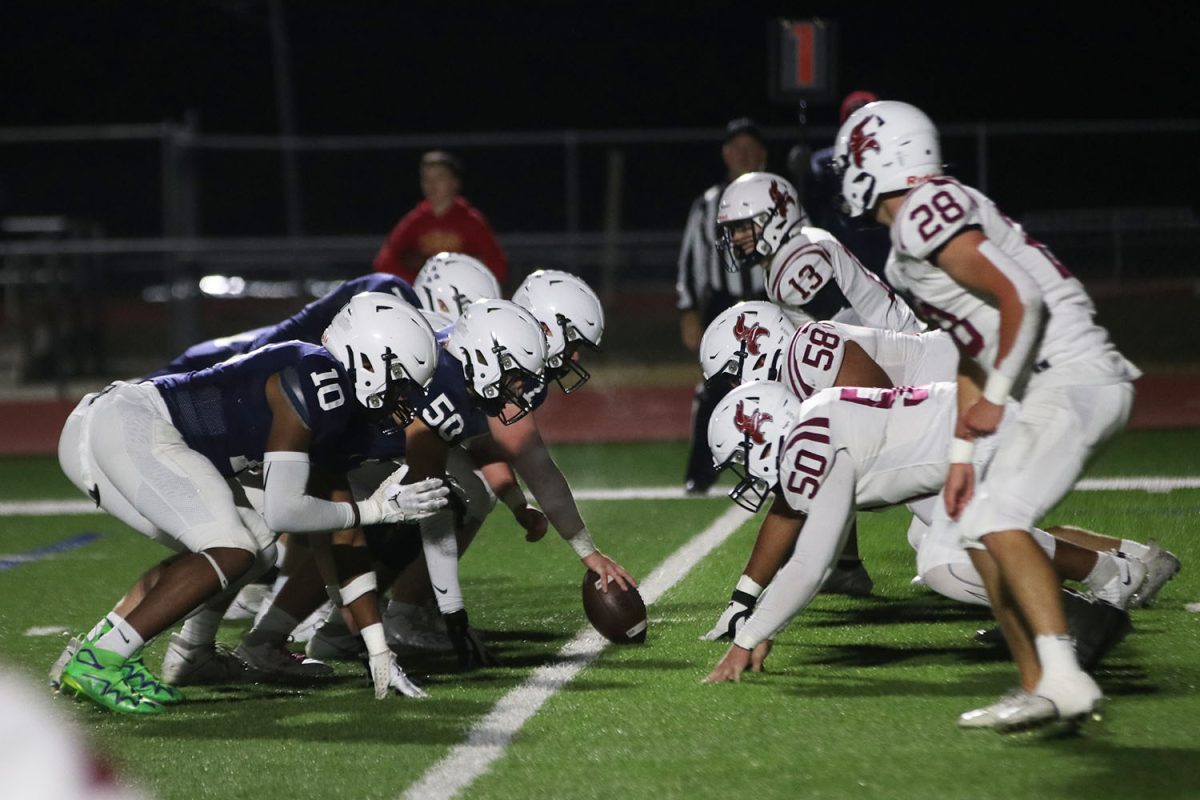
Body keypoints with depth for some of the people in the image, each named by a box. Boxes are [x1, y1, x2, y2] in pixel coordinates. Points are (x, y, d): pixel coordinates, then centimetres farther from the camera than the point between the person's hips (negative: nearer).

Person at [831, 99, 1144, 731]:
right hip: (1054, 387, 10)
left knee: (999, 521, -21)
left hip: (1073, 376, -10)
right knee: (980, 534, 11)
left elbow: (1020, 299, -20)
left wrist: (995, 400, -11)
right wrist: (962, 455, 22)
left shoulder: (925, 212, -11)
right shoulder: (911, 245, 20)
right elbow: (974, 357, 24)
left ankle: (1065, 678, -30)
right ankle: (1037, 688, 11)